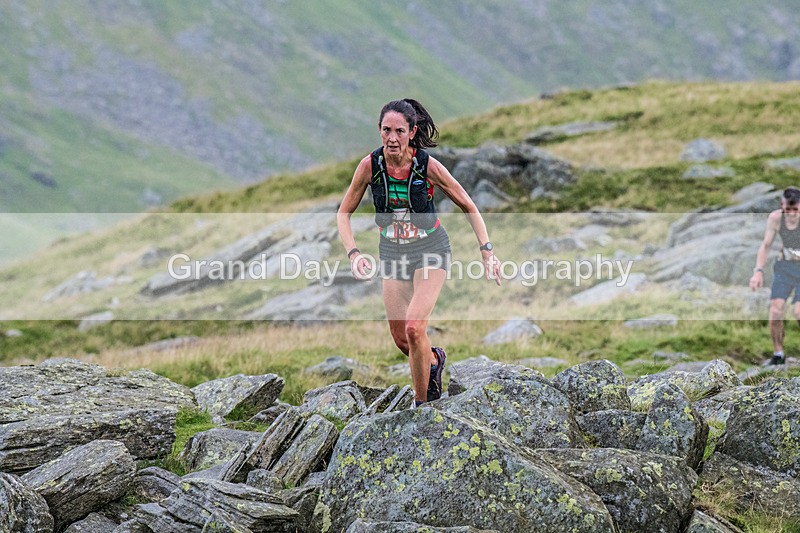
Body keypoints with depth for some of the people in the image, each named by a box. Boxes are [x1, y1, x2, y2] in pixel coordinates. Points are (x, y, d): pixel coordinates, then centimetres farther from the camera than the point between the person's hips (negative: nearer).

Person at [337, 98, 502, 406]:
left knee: (414, 328, -19)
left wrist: (487, 250, -15)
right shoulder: (370, 165, -16)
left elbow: (468, 207, -8)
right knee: (400, 338, 5)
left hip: (430, 250, -3)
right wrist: (353, 253, -19)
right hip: (392, 252, 3)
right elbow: (343, 213, -5)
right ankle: (434, 360, 40)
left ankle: (422, 403, 0)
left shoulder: (428, 166, -21)